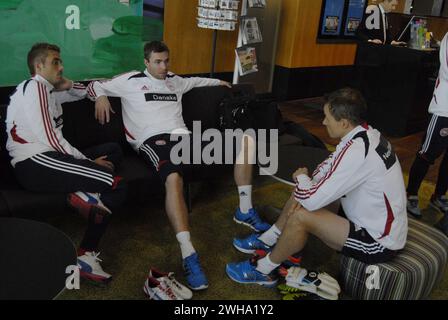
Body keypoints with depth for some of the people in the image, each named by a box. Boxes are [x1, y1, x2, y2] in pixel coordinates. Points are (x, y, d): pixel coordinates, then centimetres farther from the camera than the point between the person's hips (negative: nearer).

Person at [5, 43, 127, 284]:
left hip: (48, 159, 11)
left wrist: (67, 84, 15)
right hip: (33, 164, -11)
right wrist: (88, 162, -7)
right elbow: (51, 139, -14)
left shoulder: (47, 91, 24)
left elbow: (82, 93, 39)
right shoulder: (34, 87, -5)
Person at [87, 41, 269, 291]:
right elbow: (95, 86, 16)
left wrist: (216, 81, 55)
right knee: (174, 178, -43)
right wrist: (100, 97, -6)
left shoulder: (175, 81, 28)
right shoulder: (131, 80, 12)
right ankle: (189, 255, -44)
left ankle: (245, 211, 2)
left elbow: (193, 80, 50)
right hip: (154, 139, -6)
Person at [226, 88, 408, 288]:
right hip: (385, 227, 9)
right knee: (302, 198, 10)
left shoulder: (356, 151, -32)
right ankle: (266, 241, 25)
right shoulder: (366, 134, -3)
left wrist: (301, 177, -7)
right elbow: (329, 166, 11)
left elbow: (312, 199, -28)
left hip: (379, 242, -9)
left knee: (301, 217, -18)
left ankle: (263, 271, 5)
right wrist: (308, 183, -7)